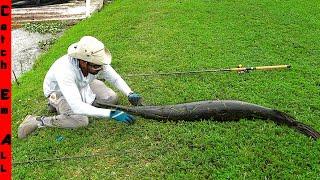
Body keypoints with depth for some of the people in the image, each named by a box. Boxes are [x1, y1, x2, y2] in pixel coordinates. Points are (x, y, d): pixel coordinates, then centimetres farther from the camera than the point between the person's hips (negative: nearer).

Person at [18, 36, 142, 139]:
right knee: (80, 120, -28)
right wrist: (111, 114, -49)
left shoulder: (96, 61, -28)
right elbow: (77, 108, -46)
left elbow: (115, 78, -11)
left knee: (112, 98, -10)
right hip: (59, 91, -6)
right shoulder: (64, 70, -43)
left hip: (83, 84, 6)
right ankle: (39, 121, -7)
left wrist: (130, 94, -29)